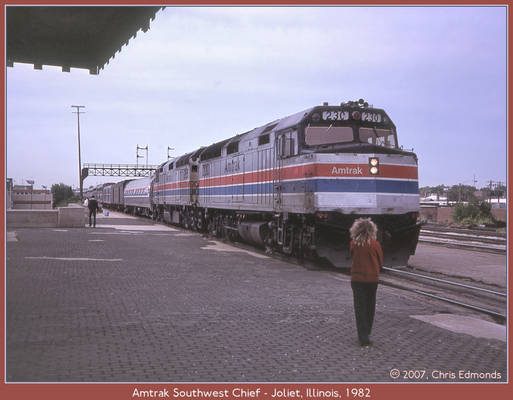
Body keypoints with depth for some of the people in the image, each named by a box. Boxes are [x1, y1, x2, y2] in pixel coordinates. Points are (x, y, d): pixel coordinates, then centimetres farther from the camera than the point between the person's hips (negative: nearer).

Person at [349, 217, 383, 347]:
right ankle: (366, 333, 29)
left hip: (357, 279, 0)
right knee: (370, 307, 17)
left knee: (360, 308, 2)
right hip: (372, 279, 0)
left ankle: (363, 337, -6)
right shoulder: (375, 244, -10)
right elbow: (380, 262, 1)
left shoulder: (353, 244, -8)